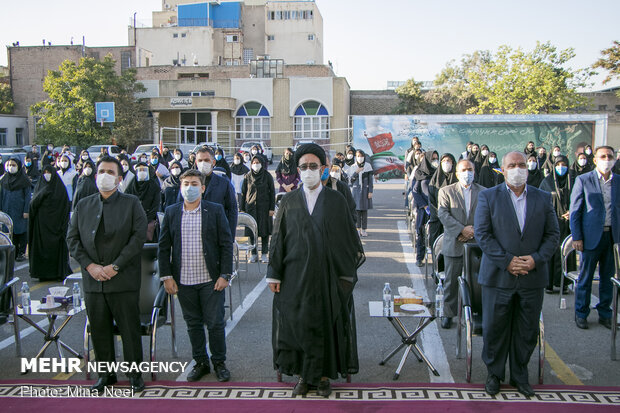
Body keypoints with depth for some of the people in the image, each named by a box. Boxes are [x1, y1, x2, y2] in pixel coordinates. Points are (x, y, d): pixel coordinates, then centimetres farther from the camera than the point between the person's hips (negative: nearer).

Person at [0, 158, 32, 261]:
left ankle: (21, 253, 7)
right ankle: (14, 252, 13)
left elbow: (28, 196, -6)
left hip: (19, 210, -4)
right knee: (10, 231, 5)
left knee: (21, 231, 0)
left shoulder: (24, 180, -4)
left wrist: (26, 211, -11)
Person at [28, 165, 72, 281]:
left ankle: (58, 272, -1)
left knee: (56, 245, -5)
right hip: (41, 223, 3)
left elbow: (65, 207, -1)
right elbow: (33, 203, 3)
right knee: (41, 245, -1)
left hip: (55, 222, -3)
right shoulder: (39, 186, 13)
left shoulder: (60, 188, 4)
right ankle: (42, 273, 3)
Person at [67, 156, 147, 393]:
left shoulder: (132, 204, 1)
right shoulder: (83, 205, 12)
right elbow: (72, 238, 9)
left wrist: (115, 266, -14)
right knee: (99, 329, 10)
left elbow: (138, 237, -8)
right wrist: (90, 265, -6)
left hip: (124, 279, -3)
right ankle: (105, 373, 25)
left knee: (129, 328, 2)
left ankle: (135, 373, 17)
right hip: (92, 279, 4)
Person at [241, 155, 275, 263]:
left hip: (264, 207, -1)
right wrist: (242, 208, 3)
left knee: (265, 230, 2)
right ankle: (254, 254, 12)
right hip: (251, 206, 2)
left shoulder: (267, 176, -1)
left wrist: (272, 208, -5)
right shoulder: (248, 176, 4)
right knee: (251, 230, 2)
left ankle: (264, 254, 12)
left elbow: (272, 192, 0)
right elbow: (243, 193, 7)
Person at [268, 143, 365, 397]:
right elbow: (278, 239, 4)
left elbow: (348, 238, 1)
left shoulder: (336, 201, 1)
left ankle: (323, 375, 22)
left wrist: (348, 274, -3)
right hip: (296, 277, 1)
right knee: (297, 324, 6)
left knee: (326, 325, 7)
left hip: (327, 276, -1)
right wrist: (274, 274, 0)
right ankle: (303, 374, 22)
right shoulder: (289, 202, 4)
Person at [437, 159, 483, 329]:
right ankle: (448, 314, 17)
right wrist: (462, 230, -18)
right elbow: (443, 214, -8)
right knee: (451, 281, 5)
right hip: (453, 244, -1)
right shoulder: (446, 191, 3)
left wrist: (475, 230, -15)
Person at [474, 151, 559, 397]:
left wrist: (536, 259, -11)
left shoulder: (543, 199, 7)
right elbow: (482, 234, -7)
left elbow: (553, 235, 6)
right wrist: (507, 261, -15)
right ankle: (494, 374, 26)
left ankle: (520, 375, 29)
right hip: (498, 276, -2)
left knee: (527, 331, 11)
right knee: (494, 329, 7)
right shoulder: (488, 197, 0)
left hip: (533, 277, 2)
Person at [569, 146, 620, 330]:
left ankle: (605, 313, 24)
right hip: (592, 236, -3)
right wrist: (576, 237, -7)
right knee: (585, 277, 4)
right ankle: (581, 313, 17)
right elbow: (575, 210, -2)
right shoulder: (583, 180, -1)